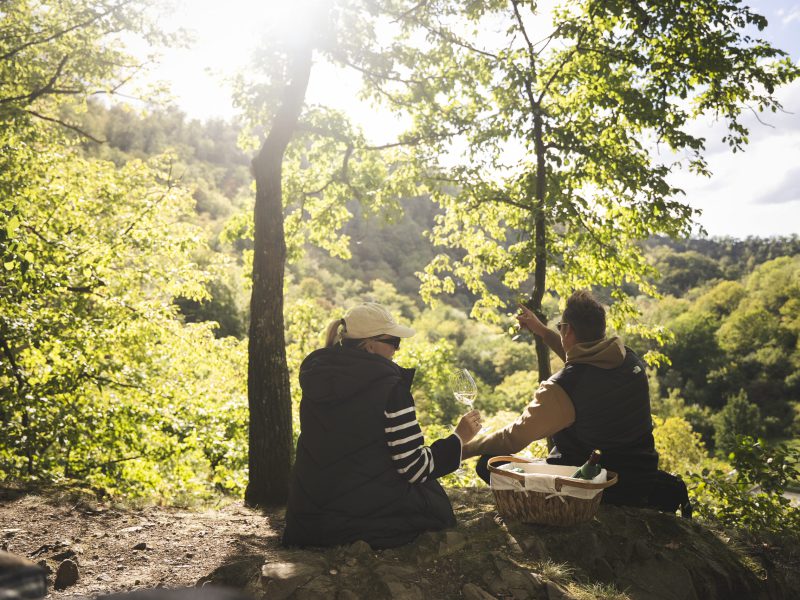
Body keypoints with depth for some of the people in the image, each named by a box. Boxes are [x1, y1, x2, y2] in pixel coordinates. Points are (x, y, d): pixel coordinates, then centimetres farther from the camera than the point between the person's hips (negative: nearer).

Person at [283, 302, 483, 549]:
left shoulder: (315, 374, 2)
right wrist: (458, 438, -3)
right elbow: (414, 468, -15)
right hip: (367, 517, -7)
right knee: (436, 502, 18)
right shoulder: (390, 386, -18)